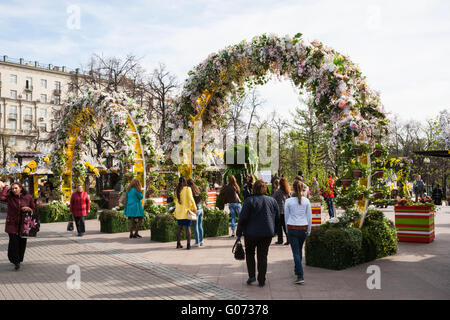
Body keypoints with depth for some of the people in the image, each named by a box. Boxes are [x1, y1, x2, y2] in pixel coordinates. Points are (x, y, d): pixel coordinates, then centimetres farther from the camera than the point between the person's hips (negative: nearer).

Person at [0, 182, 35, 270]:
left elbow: (33, 209, 10)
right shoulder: (9, 197, 0)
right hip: (12, 224, -1)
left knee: (22, 242, 8)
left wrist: (29, 209, -12)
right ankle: (15, 261, -1)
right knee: (13, 241, -11)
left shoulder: (28, 197, 1)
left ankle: (19, 259, 28)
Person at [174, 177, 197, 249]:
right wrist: (194, 208, -5)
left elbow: (176, 200, 11)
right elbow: (191, 199, -11)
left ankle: (178, 243, 18)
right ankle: (188, 244, -3)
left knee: (179, 227, 14)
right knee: (188, 227, 0)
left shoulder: (177, 190, 4)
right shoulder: (188, 189, -8)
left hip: (179, 211, 4)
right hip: (186, 210, -4)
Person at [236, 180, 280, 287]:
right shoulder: (272, 201, 1)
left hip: (251, 233, -3)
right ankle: (261, 281, 11)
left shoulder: (249, 201, -12)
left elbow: (243, 218, -12)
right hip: (267, 233, 3)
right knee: (263, 256, 9)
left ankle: (252, 275, 9)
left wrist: (239, 233, -3)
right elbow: (277, 219, 8)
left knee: (249, 253, 18)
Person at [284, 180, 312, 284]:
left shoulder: (288, 201, -6)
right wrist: (309, 230, 13)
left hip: (292, 228, -3)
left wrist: (287, 230, 13)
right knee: (299, 250, 22)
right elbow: (309, 217, 3)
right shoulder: (306, 200, -1)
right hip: (303, 228, 3)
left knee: (296, 252, -1)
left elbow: (286, 217, 2)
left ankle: (300, 276, -8)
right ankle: (297, 270, 37)